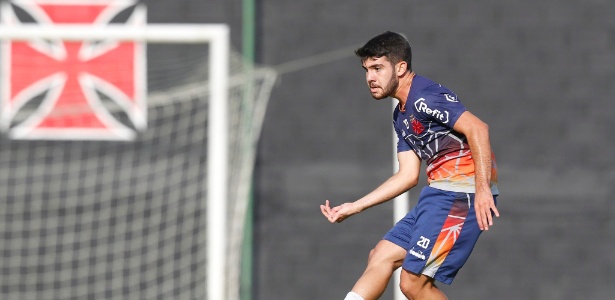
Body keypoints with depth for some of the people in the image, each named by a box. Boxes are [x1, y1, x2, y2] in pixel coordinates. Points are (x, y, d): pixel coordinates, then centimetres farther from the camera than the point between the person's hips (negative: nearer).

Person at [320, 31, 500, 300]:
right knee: (381, 257, 10)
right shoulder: (401, 116, 20)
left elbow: (477, 128, -23)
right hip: (438, 193, 10)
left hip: (462, 193, -10)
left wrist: (483, 187, -30)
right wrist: (354, 207, 20)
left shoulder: (424, 97, -12)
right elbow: (408, 175, 21)